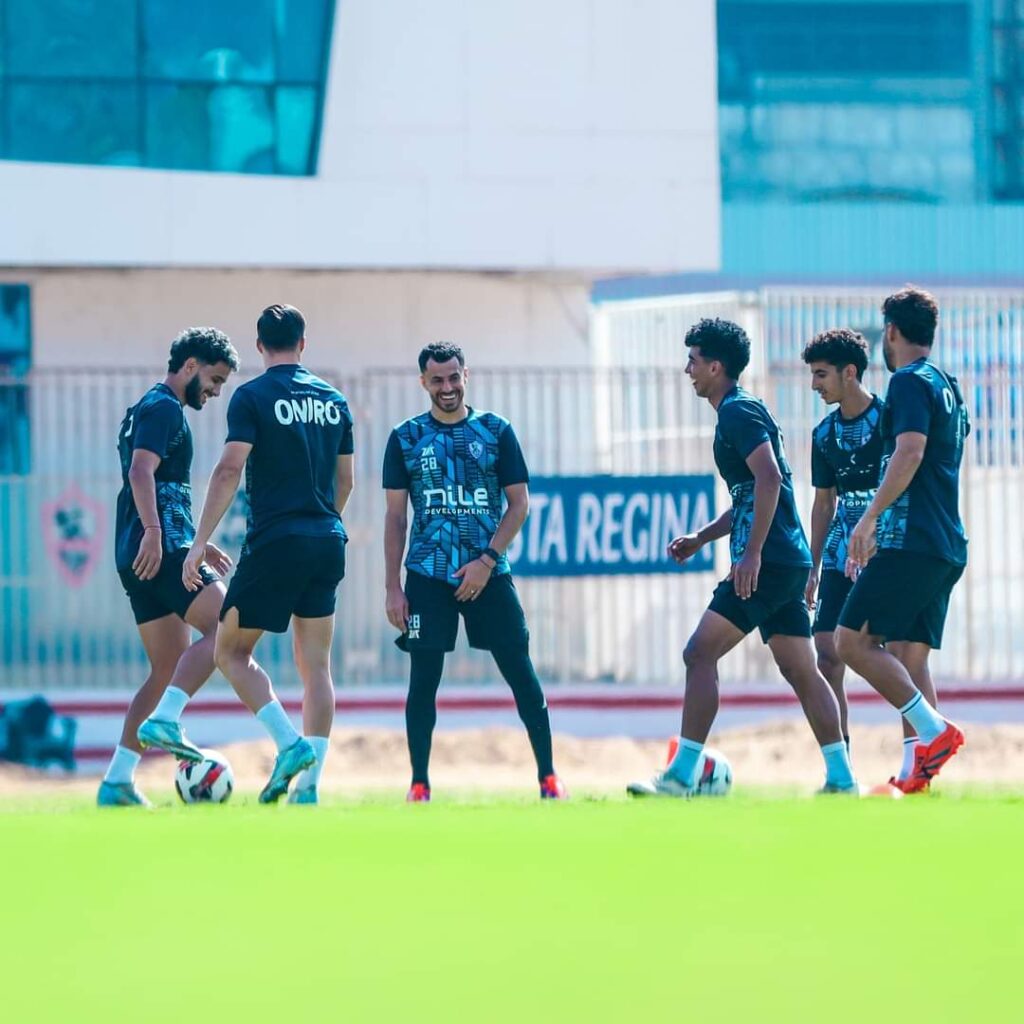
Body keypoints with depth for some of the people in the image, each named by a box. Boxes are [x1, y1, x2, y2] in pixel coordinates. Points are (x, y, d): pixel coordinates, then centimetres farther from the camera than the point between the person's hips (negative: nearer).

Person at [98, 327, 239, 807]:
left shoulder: (145, 409, 27)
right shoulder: (164, 408, -4)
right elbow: (141, 471, -20)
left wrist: (195, 544, 34)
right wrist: (153, 532, -31)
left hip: (148, 552, 10)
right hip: (162, 549, -10)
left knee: (169, 668, 8)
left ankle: (117, 782, 2)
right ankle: (163, 722, -27)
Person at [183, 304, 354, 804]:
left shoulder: (252, 397, -5)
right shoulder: (333, 400, 12)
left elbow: (229, 471, -13)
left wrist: (199, 543, -13)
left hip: (275, 540, -5)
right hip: (327, 546, 5)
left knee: (230, 651, 5)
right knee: (315, 664, 9)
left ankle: (290, 744, -12)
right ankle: (309, 786, 3)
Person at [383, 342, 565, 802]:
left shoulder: (496, 432, 3)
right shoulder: (406, 439, 5)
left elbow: (519, 504, 3)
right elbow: (395, 516, 6)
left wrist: (487, 561, -10)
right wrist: (392, 587, -1)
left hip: (488, 573, 0)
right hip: (427, 575, 0)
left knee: (522, 674, -1)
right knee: (423, 679, -2)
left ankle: (548, 777, 6)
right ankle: (419, 784, 6)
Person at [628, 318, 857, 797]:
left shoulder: (739, 412, -10)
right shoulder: (742, 410, 22)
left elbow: (768, 478, -23)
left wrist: (751, 553, -25)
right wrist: (702, 537, 24)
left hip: (768, 562, -11)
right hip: (789, 560, 11)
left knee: (700, 654, -11)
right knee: (800, 669, 10)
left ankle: (681, 775, -15)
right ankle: (841, 778, 8)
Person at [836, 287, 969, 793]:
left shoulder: (911, 382, -7)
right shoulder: (947, 388, 22)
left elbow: (910, 453, -21)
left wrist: (869, 520, -19)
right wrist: (879, 533, 31)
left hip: (911, 543, -9)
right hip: (946, 547, 9)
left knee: (853, 640, -10)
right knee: (907, 656, 7)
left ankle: (933, 731, -18)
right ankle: (916, 771, -1)